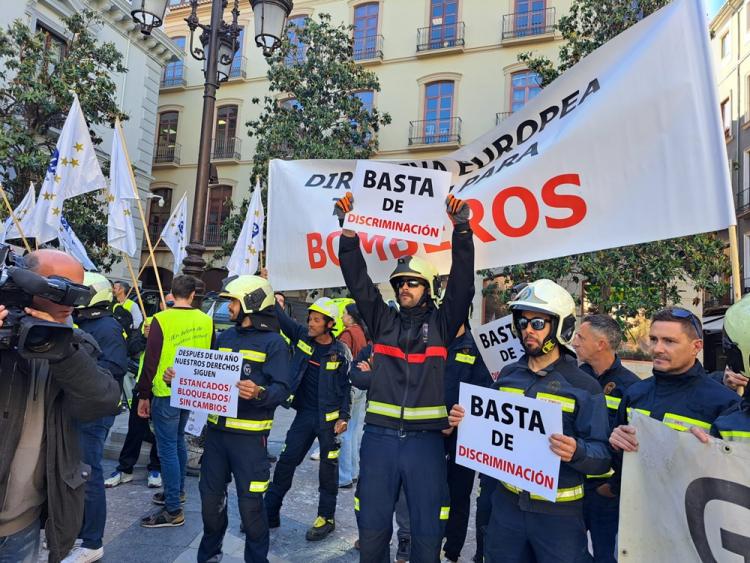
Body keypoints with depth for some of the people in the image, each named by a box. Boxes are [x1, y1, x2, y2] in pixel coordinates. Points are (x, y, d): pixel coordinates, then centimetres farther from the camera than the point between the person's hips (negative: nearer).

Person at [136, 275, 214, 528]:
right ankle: (177, 491, 37)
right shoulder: (206, 320, 1)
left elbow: (151, 361, -12)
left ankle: (173, 511, 6)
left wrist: (143, 396, -3)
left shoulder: (162, 319, -14)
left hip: (166, 394, -6)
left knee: (167, 448, 1)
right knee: (178, 441, 22)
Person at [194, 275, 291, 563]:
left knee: (250, 504, 3)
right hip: (216, 429, 6)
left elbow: (282, 389, -17)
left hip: (249, 435, -6)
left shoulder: (273, 342, -9)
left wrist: (259, 393, -35)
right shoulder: (225, 337, 12)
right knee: (210, 496, 17)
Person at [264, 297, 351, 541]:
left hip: (329, 417, -3)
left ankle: (326, 518, 23)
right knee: (285, 462, 8)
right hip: (304, 414, 3)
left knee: (328, 468, 8)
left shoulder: (340, 352, -8)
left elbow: (345, 387, -3)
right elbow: (280, 317, -4)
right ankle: (269, 513, 22)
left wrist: (344, 416, -8)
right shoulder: (301, 335, -1)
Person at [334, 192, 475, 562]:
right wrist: (348, 230, -6)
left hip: (426, 440, -2)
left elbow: (462, 283, -7)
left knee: (427, 530, 10)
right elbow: (358, 282, 3)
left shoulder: (442, 323, 4)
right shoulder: (383, 321, 8)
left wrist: (461, 230, -16)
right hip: (379, 436, 2)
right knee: (372, 527, 13)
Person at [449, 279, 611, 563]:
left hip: (558, 511, -4)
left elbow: (602, 456, -12)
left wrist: (576, 452, -33)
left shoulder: (584, 387, -11)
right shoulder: (507, 375, 3)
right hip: (507, 502, 5)